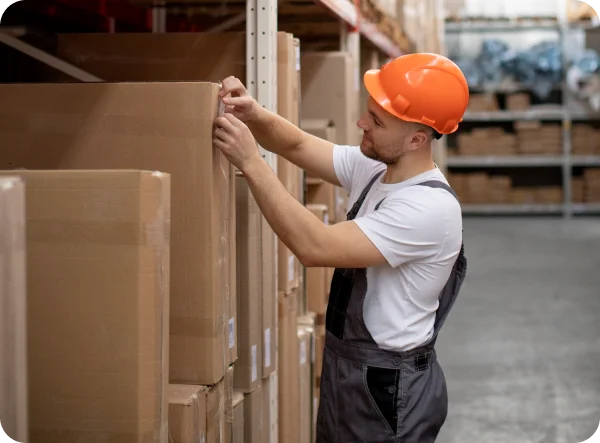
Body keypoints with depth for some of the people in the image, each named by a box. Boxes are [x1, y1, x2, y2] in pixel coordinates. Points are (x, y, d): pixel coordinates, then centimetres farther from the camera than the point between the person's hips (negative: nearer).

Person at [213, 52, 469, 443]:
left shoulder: (430, 207, -26)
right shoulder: (373, 168, 1)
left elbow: (314, 247, -30)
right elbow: (297, 146, 10)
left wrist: (250, 162, -28)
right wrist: (253, 114, -13)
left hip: (389, 385, -8)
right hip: (344, 368, 8)